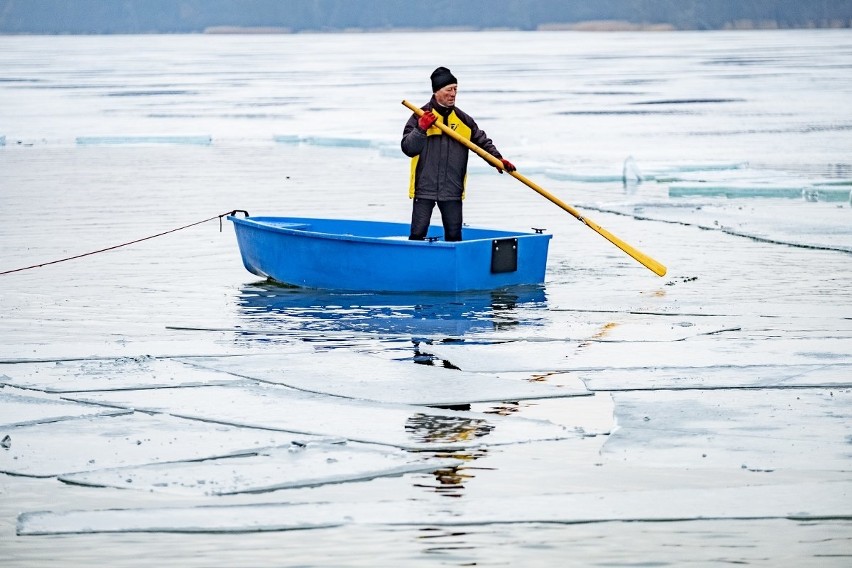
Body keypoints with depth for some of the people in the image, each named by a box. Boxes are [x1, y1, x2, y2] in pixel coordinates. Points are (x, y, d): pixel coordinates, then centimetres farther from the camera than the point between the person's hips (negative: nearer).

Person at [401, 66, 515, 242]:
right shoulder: (421, 116, -1)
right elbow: (408, 148, -7)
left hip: (452, 190, 3)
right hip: (425, 187, -3)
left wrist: (498, 159, 4)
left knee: (454, 235, 5)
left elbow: (482, 141, 18)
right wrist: (421, 129, -20)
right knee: (418, 233, -5)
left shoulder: (463, 119, 10)